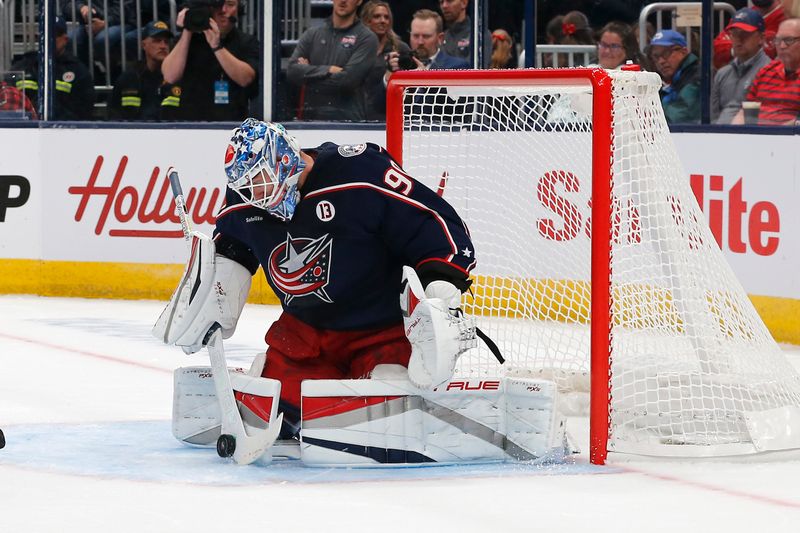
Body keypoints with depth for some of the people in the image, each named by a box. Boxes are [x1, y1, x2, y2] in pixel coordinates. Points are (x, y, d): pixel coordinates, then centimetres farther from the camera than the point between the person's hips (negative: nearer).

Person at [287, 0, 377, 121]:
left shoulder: (366, 38, 1)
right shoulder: (312, 34, 14)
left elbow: (348, 80, -12)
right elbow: (292, 71, 1)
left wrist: (309, 73, -3)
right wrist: (327, 70, -11)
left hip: (348, 119, -3)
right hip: (310, 117, 3)